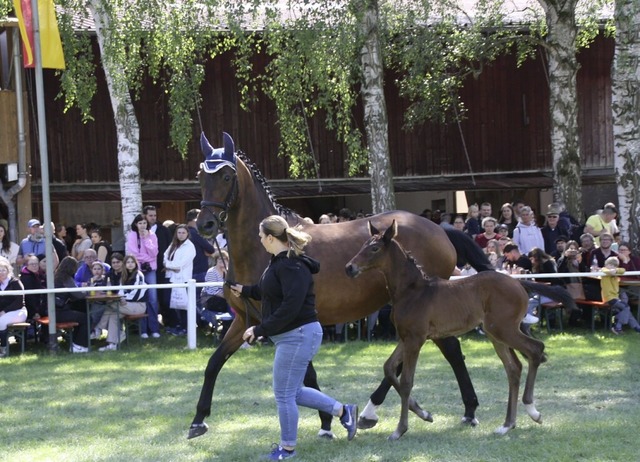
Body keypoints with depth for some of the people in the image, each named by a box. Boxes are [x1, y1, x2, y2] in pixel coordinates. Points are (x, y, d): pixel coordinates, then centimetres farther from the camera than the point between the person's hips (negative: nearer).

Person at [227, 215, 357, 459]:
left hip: (298, 335, -11)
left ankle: (287, 448, 14)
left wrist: (259, 330, -26)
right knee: (293, 391, 18)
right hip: (292, 335, 11)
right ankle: (343, 411, 26)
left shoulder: (291, 266, -22)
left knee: (284, 394, 0)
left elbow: (290, 308, -29)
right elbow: (271, 293, 26)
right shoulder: (280, 262, 10)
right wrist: (245, 290, 32)